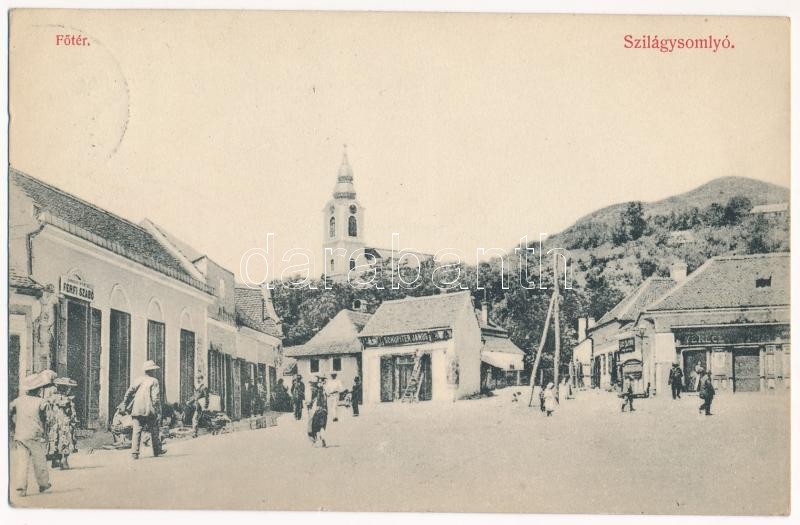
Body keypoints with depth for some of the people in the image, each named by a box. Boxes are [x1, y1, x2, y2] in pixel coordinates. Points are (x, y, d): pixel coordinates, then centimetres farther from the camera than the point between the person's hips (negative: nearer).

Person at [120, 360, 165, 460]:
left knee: (137, 430, 2)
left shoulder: (137, 380, 11)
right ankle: (157, 450, 21)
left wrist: (124, 405, 16)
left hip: (136, 410, 4)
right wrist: (158, 411, -8)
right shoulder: (154, 381, -3)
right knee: (154, 430, 11)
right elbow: (156, 398, -11)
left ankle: (134, 452, -6)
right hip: (149, 410, -3)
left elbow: (129, 393, 8)